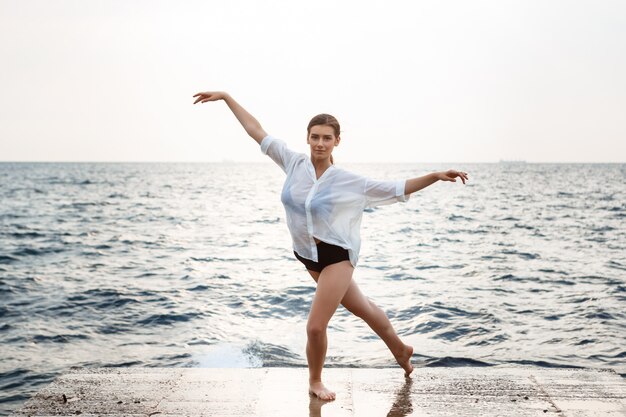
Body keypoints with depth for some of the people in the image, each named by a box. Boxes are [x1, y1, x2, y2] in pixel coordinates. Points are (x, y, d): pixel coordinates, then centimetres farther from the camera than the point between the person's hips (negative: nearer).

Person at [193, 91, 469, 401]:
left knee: (315, 326, -7)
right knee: (362, 308, 22)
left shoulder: (348, 181, -15)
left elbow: (397, 189, -10)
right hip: (307, 254, 4)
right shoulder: (294, 163, -8)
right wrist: (225, 97, -3)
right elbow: (256, 131, -4)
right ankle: (400, 350, 46)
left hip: (336, 255, -4)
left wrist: (435, 176, -21)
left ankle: (315, 381, 23)